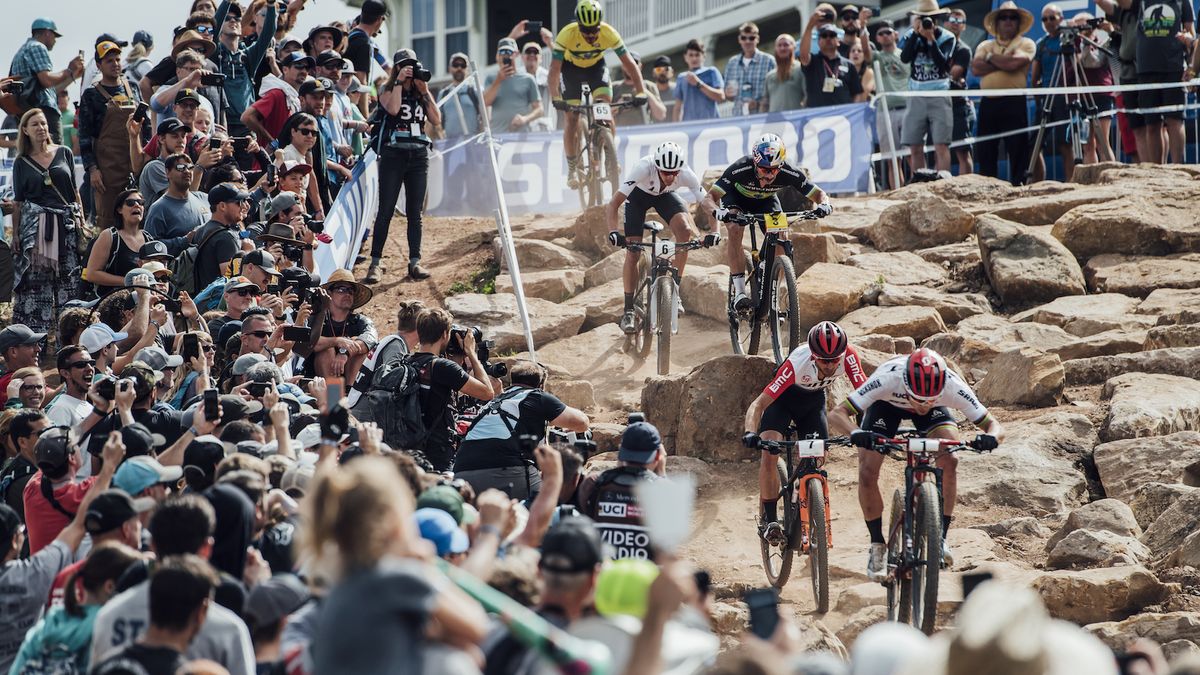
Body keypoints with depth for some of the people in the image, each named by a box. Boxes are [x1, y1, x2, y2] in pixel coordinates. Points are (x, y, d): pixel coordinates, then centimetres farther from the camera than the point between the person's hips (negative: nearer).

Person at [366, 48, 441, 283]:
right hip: (393, 154, -4)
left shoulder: (420, 94, 13)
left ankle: (415, 262, 7)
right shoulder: (387, 91, 2)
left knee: (415, 213, 5)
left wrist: (425, 92, -3)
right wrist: (399, 82, -12)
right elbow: (393, 108, -20)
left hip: (418, 156, 4)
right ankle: (375, 263, -4)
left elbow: (436, 120, 2)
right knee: (385, 211, -5)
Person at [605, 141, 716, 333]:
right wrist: (613, 233, -54)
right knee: (633, 252, -11)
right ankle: (629, 312, 2)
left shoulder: (686, 174, -34)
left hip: (665, 196, 2)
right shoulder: (644, 168, -40)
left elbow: (708, 204, -28)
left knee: (685, 230, -25)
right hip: (638, 195, -2)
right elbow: (612, 205, -40)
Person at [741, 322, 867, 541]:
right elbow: (759, 404, -41)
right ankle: (768, 519, -10)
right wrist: (750, 433, -58)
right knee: (769, 453, -21)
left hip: (813, 400, 3)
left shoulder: (848, 357, -33)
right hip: (784, 398, -3)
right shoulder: (797, 364, -41)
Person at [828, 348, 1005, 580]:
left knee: (949, 459, -24)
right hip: (886, 404, -1)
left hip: (936, 412, 1)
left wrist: (991, 437, -57)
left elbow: (994, 425, -33)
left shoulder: (953, 386, -39)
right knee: (867, 473, -16)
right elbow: (836, 415, -43)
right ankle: (878, 548, 2)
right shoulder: (887, 378, -43)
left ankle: (940, 537, -9)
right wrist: (855, 433, -64)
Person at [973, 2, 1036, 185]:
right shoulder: (985, 45, 18)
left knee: (1017, 152, -6)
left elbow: (1015, 62, -13)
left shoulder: (1026, 44, 7)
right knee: (985, 152, 4)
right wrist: (1003, 63, -6)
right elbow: (976, 68, 0)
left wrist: (991, 57, 1)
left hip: (1014, 103, -4)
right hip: (988, 103, 4)